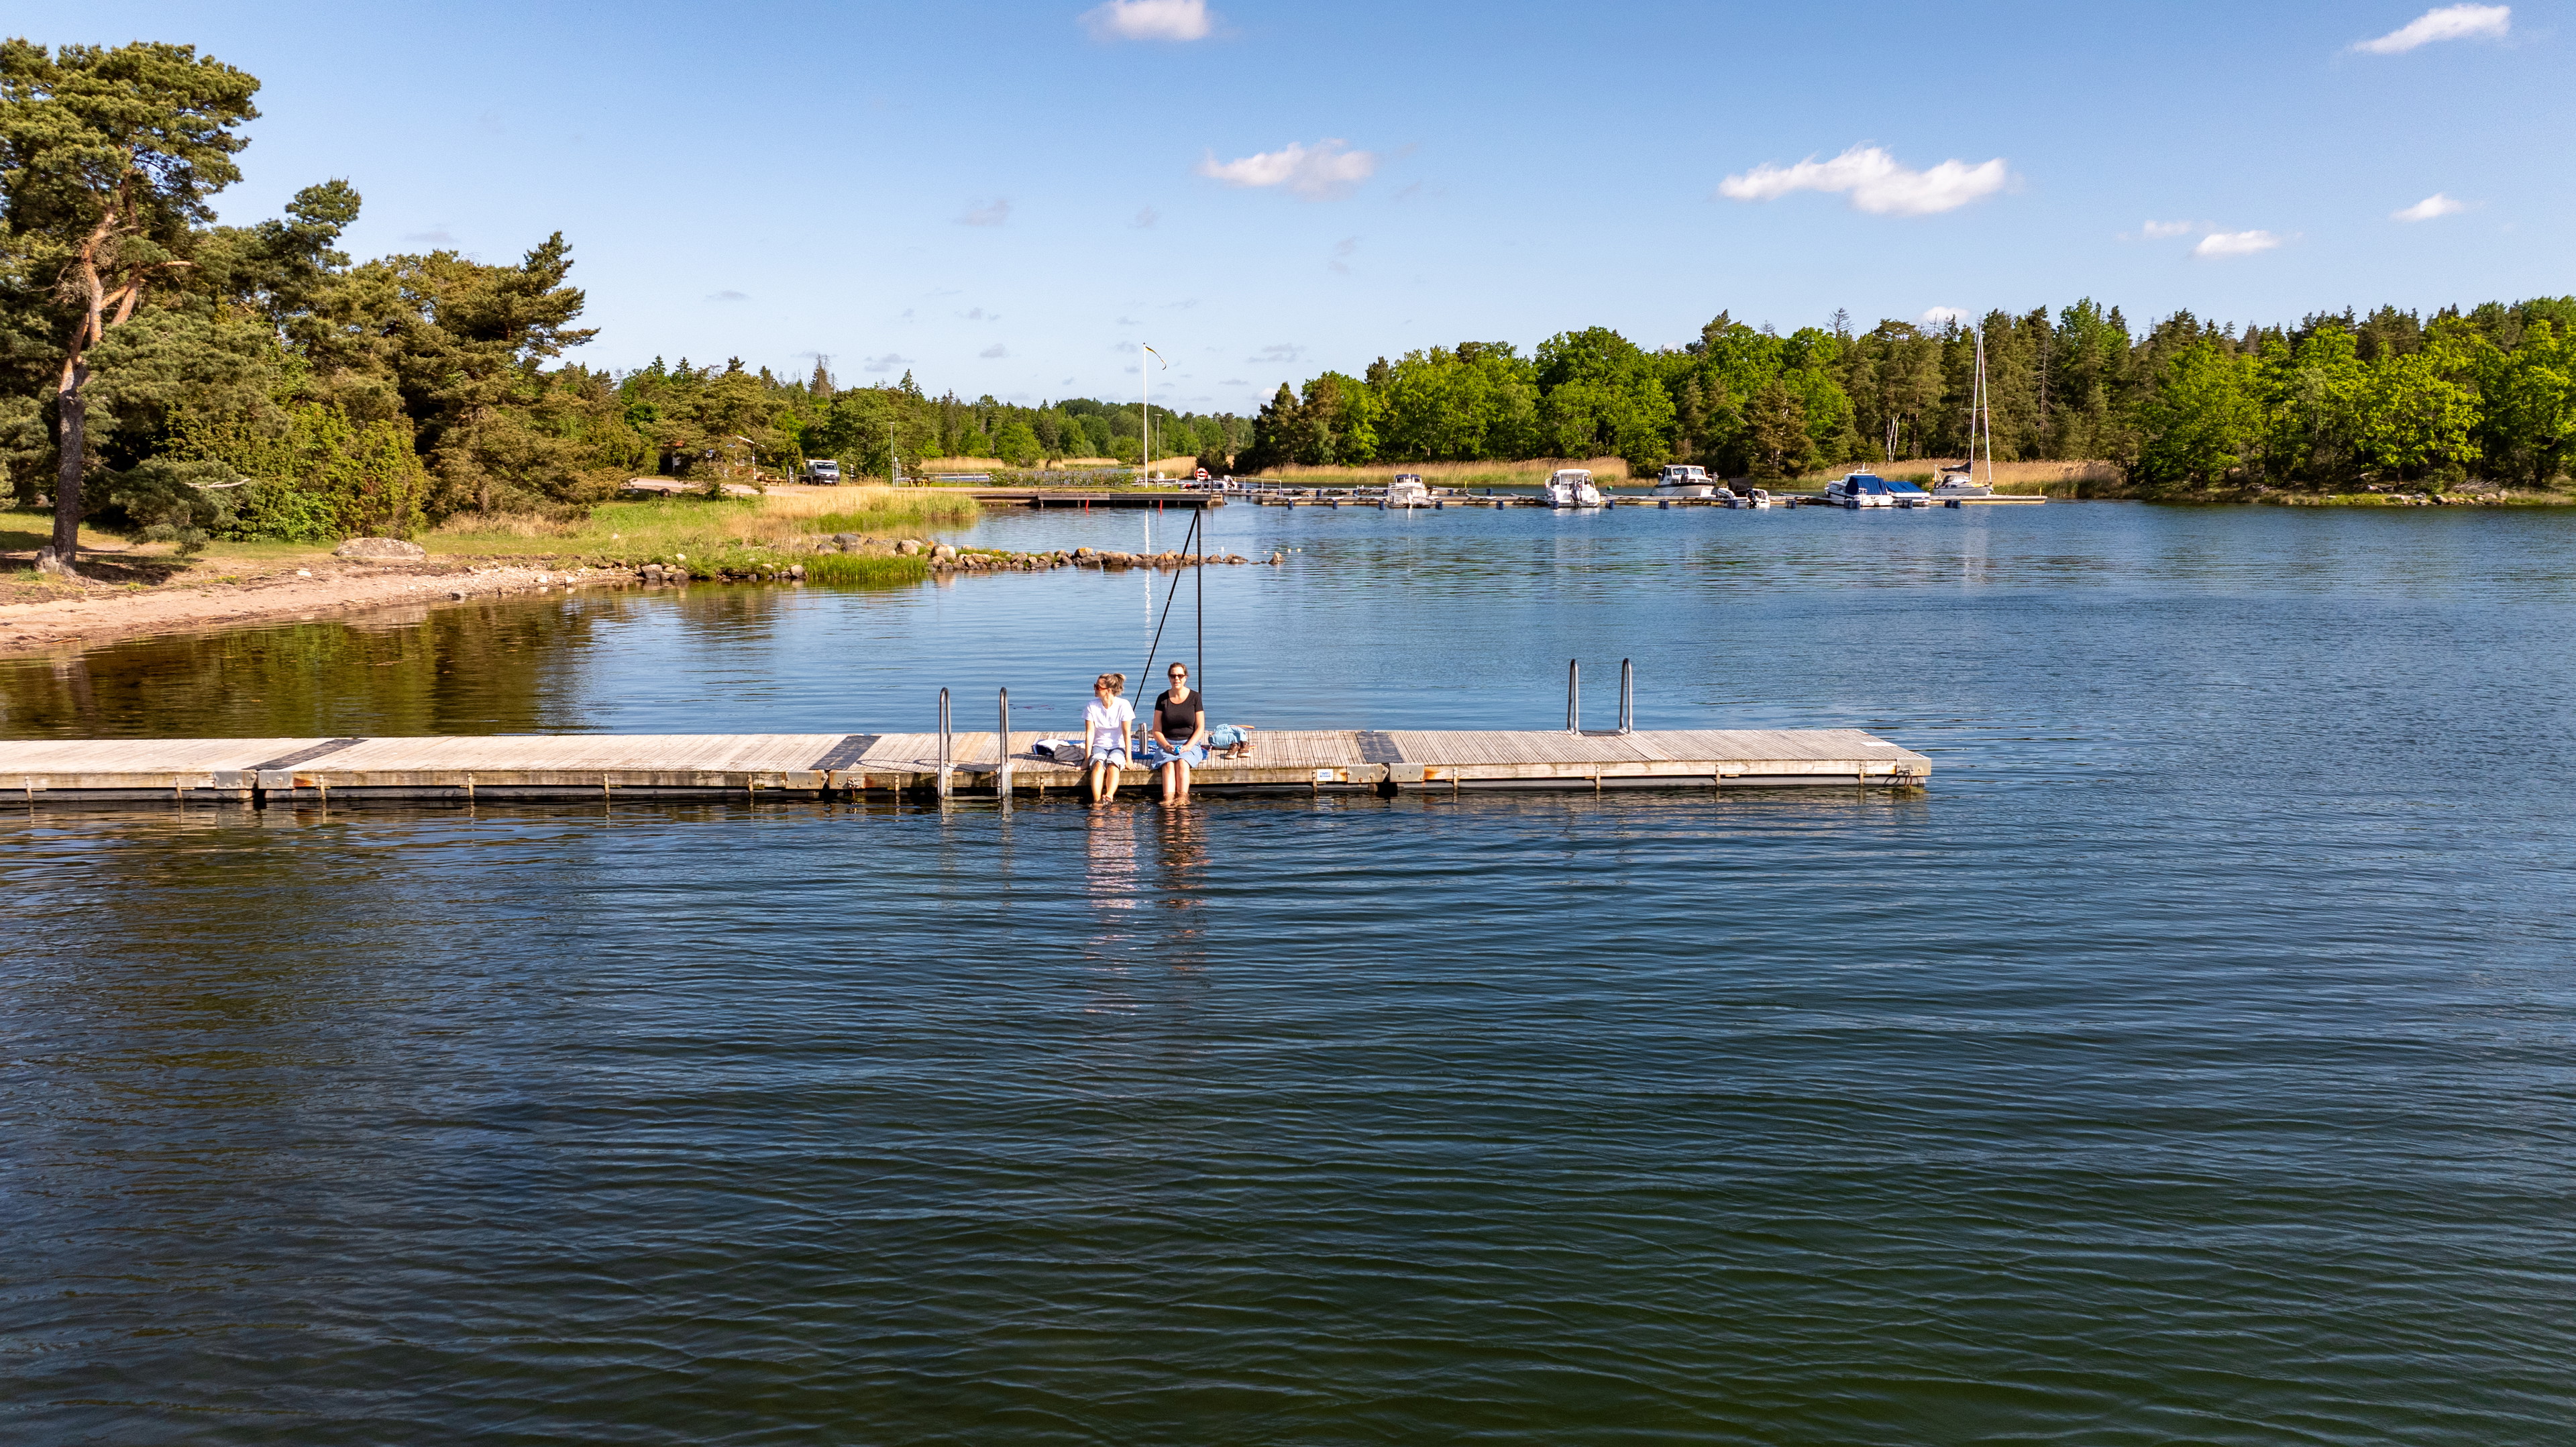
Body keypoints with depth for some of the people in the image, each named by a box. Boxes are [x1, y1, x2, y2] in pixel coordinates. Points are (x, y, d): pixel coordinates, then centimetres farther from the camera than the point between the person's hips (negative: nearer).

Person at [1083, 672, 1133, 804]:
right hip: (1099, 746, 1)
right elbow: (1090, 733, -5)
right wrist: (1088, 758, -12)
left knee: (1113, 765, -33)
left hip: (1118, 747, -1)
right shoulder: (1091, 706, -3)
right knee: (1098, 764, -32)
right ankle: (1097, 801, -49)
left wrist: (1128, 759, -14)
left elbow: (1127, 733, -10)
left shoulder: (1123, 705, -8)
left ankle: (1109, 796, -55)